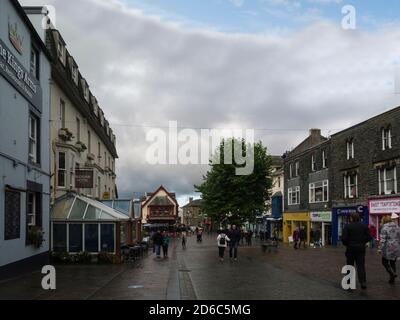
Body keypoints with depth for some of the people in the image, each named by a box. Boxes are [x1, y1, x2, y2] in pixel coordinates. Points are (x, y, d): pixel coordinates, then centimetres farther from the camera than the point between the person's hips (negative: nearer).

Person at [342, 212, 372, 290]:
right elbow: (369, 237, -1)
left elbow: (344, 238, -14)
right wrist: (363, 242, 14)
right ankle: (363, 282, -8)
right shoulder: (364, 226, 1)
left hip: (351, 248, -2)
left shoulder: (348, 226, -9)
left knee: (350, 266, 9)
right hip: (361, 248, 2)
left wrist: (346, 244, 5)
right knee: (361, 266, 4)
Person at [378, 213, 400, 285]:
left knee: (384, 262, 12)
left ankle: (392, 274, -7)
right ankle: (392, 280, 18)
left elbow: (382, 240, -16)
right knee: (393, 262, 16)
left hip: (388, 249, -5)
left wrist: (380, 249, -11)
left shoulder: (384, 228, -10)